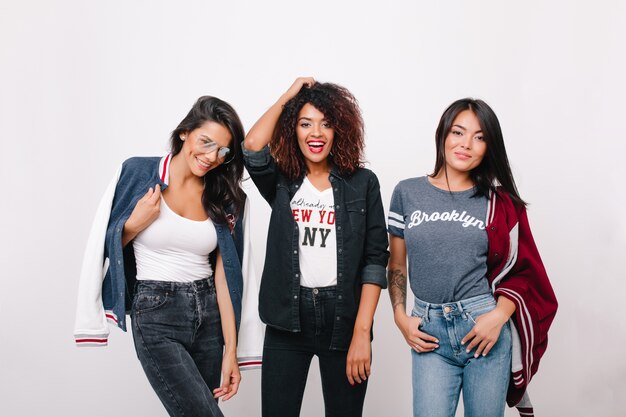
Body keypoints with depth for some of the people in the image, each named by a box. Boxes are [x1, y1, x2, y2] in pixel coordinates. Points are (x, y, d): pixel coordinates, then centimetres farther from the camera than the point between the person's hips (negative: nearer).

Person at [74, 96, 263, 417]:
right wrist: (135, 224, -16)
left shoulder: (224, 197, 3)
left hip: (209, 314, 4)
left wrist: (231, 351, -5)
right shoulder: (138, 173, -5)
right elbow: (105, 245, 4)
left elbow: (224, 276, -1)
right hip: (156, 317, -3)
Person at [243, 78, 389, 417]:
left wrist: (362, 332, -10)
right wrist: (288, 96, -3)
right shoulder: (281, 182, 6)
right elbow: (252, 147, -15)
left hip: (343, 319, -1)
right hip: (287, 320, 1)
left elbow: (375, 259, -3)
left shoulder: (362, 183, 1)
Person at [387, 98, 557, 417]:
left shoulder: (499, 203, 3)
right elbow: (397, 265, 9)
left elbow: (520, 271, 3)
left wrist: (498, 316, -12)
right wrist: (400, 317, -1)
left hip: (485, 327, 0)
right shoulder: (407, 193, 4)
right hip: (429, 331, 0)